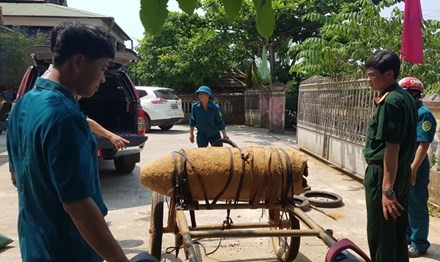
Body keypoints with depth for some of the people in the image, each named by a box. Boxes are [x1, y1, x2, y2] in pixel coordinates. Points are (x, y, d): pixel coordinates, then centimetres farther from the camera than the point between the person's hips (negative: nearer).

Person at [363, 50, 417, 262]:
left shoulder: (390, 101, -18)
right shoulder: (405, 97, 11)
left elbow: (392, 148, -23)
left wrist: (387, 189, -22)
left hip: (384, 173, -10)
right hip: (402, 172, 10)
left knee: (380, 235, 1)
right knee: (398, 233, 19)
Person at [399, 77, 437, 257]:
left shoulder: (424, 114, -15)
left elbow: (423, 145, -20)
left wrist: (413, 169, -23)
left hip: (414, 169, -9)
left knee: (416, 207, 2)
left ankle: (419, 245, 15)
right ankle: (406, 236, 34)